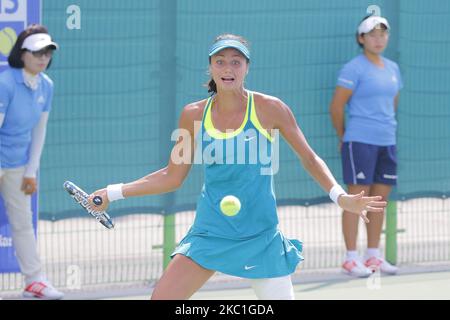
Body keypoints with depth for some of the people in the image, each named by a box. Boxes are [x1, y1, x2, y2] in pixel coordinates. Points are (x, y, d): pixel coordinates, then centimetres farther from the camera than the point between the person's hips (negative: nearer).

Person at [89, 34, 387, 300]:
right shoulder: (194, 114, 2)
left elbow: (310, 159, 3)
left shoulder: (269, 109, -6)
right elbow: (172, 176, 11)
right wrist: (114, 193, 8)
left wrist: (340, 196, -13)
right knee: (161, 297, -7)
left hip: (260, 237, -2)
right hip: (209, 234, 3)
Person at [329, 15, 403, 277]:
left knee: (380, 199, 8)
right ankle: (351, 258, -2)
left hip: (387, 143, 7)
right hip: (360, 142, -6)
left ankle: (374, 256, 16)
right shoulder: (354, 68, -7)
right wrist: (343, 138, 5)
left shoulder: (393, 68, 13)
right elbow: (337, 106, -5)